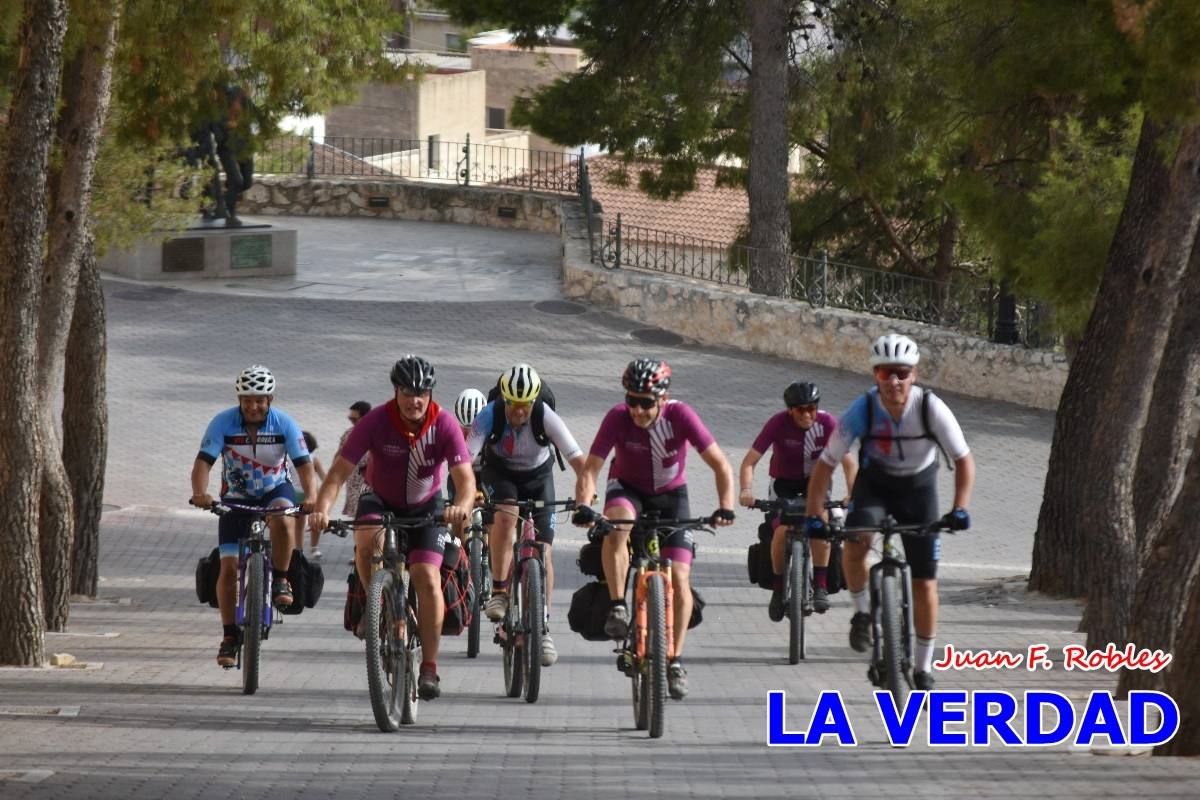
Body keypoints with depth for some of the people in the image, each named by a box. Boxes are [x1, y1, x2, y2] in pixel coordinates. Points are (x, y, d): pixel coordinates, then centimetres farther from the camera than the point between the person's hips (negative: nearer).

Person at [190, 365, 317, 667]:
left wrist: (311, 498, -41)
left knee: (280, 518, -37)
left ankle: (280, 580, -15)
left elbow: (304, 464, -22)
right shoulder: (223, 423, -17)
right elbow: (203, 462, -25)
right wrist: (200, 494, -45)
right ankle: (229, 636, 1)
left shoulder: (285, 424, -16)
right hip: (236, 498, 1)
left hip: (275, 490, -1)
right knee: (229, 567, -10)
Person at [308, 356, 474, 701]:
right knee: (367, 541, -34)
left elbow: (465, 477, -29)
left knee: (427, 578, -16)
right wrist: (322, 508, -46)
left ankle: (429, 668, -7)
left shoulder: (444, 424, -23)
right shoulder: (376, 421, -25)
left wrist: (462, 505, -53)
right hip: (381, 500, 0)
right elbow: (340, 470, -27)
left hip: (426, 506, 0)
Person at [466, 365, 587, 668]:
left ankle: (543, 626, 3)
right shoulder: (489, 415, -29)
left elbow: (578, 461, -33)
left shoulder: (546, 418, -29)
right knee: (506, 514, -34)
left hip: (537, 475, 1)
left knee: (543, 551, -8)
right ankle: (499, 591, -23)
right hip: (499, 472, -1)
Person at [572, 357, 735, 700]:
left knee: (679, 579, -9)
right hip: (627, 488, 0)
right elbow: (590, 469, -28)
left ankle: (674, 661, 3)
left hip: (670, 494, 0)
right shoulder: (618, 418, -26)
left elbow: (720, 465, -26)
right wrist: (583, 507, -46)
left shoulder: (680, 416, -27)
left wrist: (725, 507, -41)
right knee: (616, 526, -37)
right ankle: (617, 607, -25)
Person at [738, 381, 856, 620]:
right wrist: (746, 490, -42)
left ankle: (820, 587, -19)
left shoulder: (827, 423, -20)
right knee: (782, 529, -25)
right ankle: (779, 589, -5)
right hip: (784, 482, 0)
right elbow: (749, 461, -24)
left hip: (815, 481, 0)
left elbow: (848, 463, -21)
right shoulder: (778, 424, -23)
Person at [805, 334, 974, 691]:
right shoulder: (862, 410, -26)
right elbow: (826, 463, -19)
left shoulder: (932, 409, -27)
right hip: (874, 483, 0)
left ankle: (923, 667, 14)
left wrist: (959, 509, -31)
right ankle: (862, 611, -4)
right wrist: (814, 516, -27)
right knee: (855, 544, -31)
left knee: (925, 584, -1)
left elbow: (964, 460, -18)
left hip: (918, 487, 0)